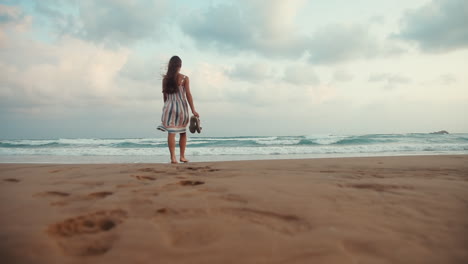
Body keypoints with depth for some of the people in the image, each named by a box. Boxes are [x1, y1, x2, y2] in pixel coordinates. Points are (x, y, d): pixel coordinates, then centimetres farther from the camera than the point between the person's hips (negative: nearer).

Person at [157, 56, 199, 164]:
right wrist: (193, 110, -4)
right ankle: (182, 156, 15)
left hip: (169, 106, 1)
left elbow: (165, 95, 10)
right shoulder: (184, 78, -2)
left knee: (171, 132, -1)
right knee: (183, 132, 13)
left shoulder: (165, 78, 6)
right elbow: (188, 94, -6)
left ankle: (173, 157, -8)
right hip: (181, 106, -1)